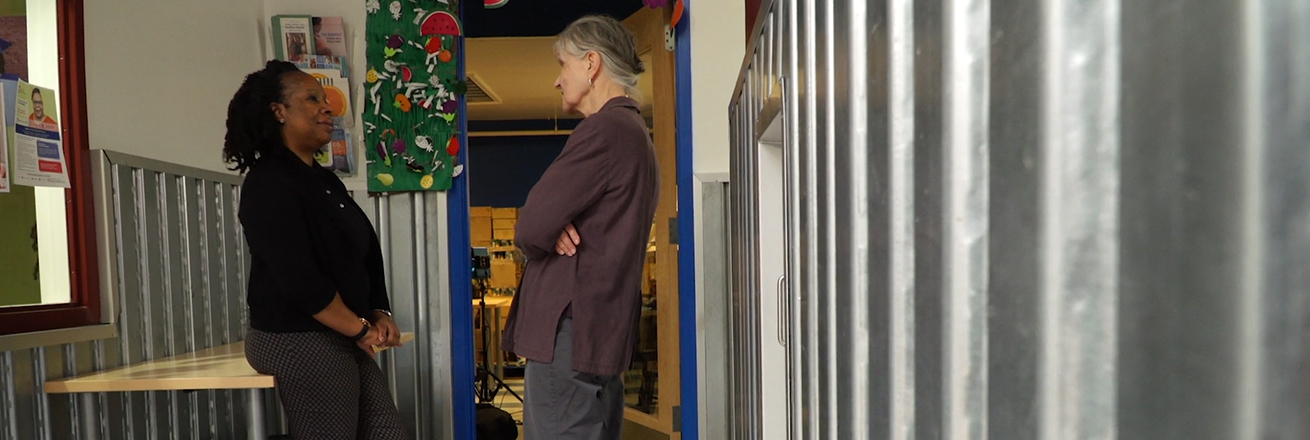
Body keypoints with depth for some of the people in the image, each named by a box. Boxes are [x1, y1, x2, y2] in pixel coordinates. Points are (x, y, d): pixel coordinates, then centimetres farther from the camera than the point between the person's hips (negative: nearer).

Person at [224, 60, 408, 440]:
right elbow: (300, 281, -21)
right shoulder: (269, 185, -13)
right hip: (302, 341, -8)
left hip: (345, 339, 9)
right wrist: (362, 330, -12)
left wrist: (379, 314, 1)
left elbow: (364, 256, 15)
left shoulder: (324, 180, 14)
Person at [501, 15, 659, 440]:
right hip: (599, 329, 10)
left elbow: (531, 228, -17)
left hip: (570, 330, -10)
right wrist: (554, 228, -5)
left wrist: (546, 230, 5)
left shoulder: (605, 128, -13)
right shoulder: (634, 132, 20)